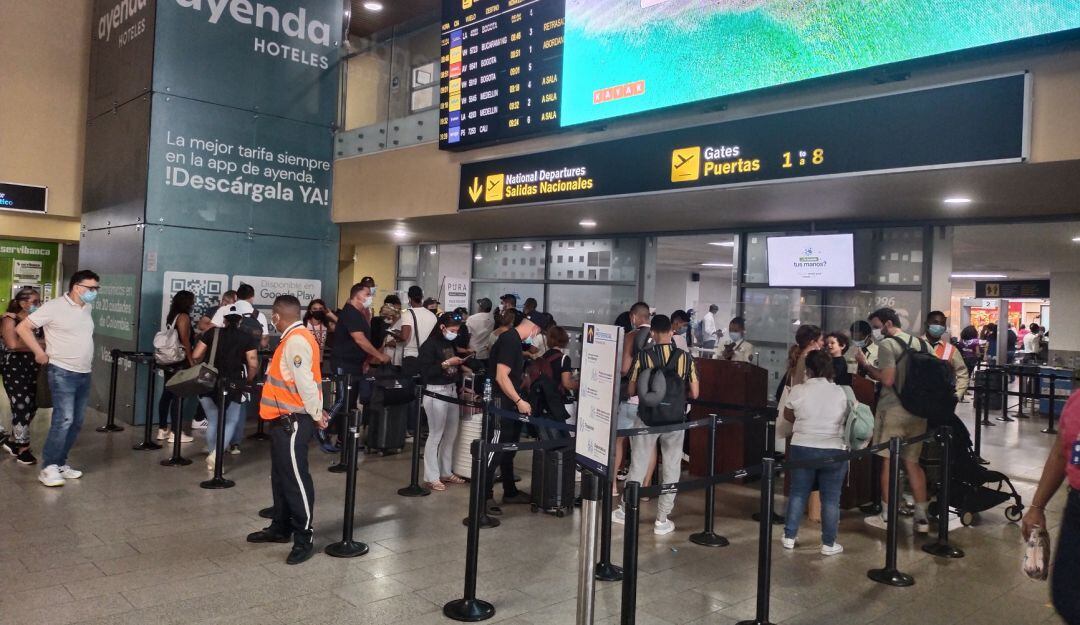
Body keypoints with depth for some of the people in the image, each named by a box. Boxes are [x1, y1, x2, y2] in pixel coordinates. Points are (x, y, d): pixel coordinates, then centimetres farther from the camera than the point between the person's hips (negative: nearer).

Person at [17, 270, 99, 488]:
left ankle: (61, 463, 19)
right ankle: (49, 468, -6)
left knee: (76, 422, 9)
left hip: (84, 374, 7)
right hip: (63, 373, -7)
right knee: (64, 420, -14)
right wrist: (40, 353, -10)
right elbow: (22, 328, -10)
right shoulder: (54, 307, -11)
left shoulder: (88, 307, 10)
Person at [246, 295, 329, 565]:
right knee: (280, 475, 18)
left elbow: (305, 382, -22)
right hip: (283, 420, 10)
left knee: (295, 478, -4)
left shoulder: (296, 341, -19)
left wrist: (317, 414, -14)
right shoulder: (292, 339, 13)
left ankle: (304, 538, 4)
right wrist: (316, 411, 8)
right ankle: (281, 528, 31)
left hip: (293, 421, -10)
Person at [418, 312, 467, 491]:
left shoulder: (450, 344, 12)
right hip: (436, 392, -8)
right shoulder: (429, 345, -10)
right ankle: (431, 478, 6)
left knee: (451, 434, 12)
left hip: (452, 390, 8)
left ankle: (446, 472, 24)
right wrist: (446, 363, -18)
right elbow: (425, 372, -17)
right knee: (435, 435, -2)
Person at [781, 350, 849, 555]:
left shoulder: (798, 390, -5)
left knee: (798, 493, 11)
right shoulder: (840, 392, -2)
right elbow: (845, 420, 10)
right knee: (831, 498, 7)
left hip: (802, 448, 0)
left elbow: (787, 415, 10)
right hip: (834, 451, 0)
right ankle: (828, 543, 12)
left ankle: (789, 536, 16)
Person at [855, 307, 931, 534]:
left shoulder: (887, 344, -11)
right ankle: (921, 517, 15)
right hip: (918, 412, 6)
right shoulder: (923, 344, 10)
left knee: (888, 461, 4)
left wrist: (865, 364, -8)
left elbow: (887, 379, -19)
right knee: (912, 462, 13)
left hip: (893, 411, -6)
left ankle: (887, 516, 11)